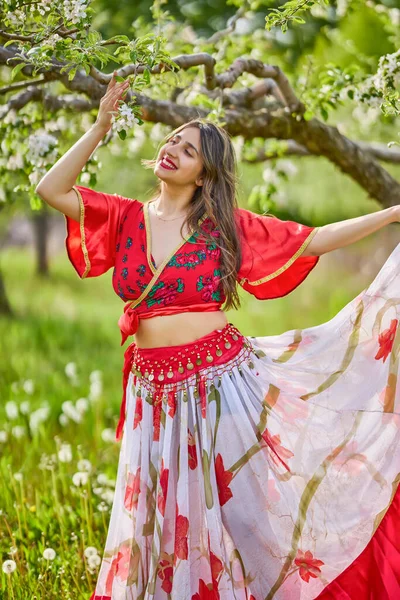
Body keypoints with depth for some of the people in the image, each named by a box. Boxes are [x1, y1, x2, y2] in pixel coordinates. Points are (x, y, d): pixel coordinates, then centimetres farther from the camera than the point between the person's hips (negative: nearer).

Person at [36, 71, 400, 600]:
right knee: (171, 518, 10)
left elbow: (314, 240, 4)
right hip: (156, 391, 2)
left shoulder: (226, 225, 1)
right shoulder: (127, 218, 6)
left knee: (240, 508, 7)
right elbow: (51, 190, -5)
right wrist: (101, 128, -7)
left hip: (221, 378, -2)